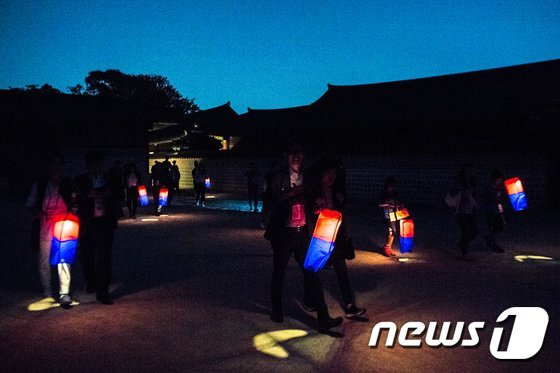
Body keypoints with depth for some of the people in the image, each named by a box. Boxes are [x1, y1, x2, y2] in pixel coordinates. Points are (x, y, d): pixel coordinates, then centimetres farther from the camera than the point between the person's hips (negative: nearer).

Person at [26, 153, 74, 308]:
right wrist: (36, 211, -9)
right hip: (45, 227, 1)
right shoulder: (40, 184, 7)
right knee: (44, 260, 7)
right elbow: (30, 204, 12)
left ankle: (64, 294, -5)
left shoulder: (68, 185, 7)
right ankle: (47, 294, 21)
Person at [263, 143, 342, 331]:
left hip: (303, 232, 2)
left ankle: (323, 318, 1)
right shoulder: (277, 177, -2)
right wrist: (290, 195, -19)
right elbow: (270, 202, -8)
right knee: (279, 273, 12)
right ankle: (277, 309, 34)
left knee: (311, 273, -1)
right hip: (283, 233, -2)